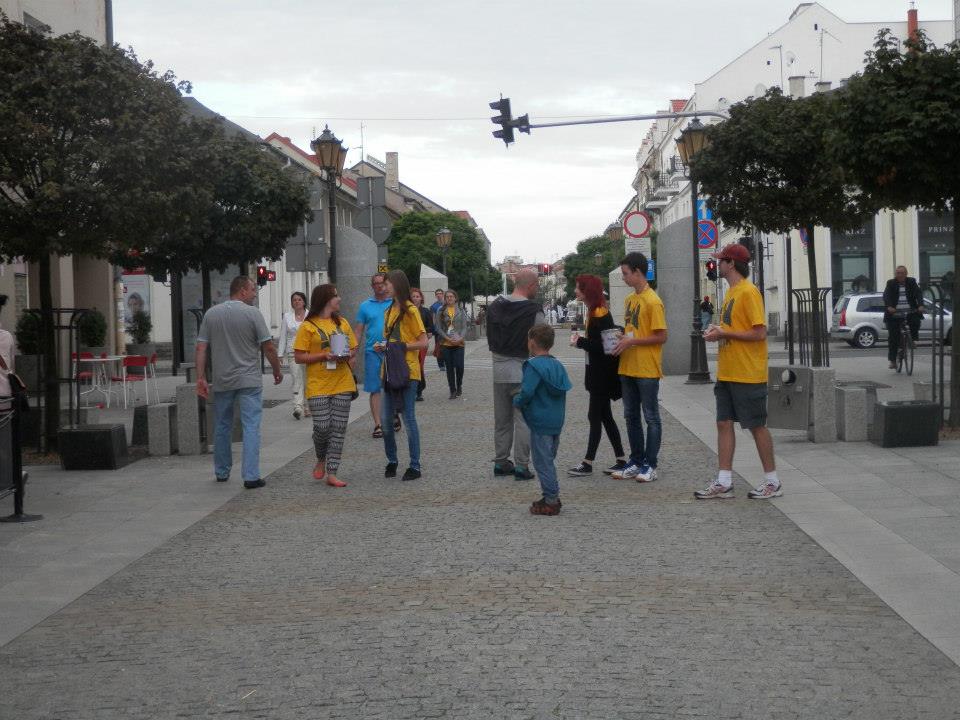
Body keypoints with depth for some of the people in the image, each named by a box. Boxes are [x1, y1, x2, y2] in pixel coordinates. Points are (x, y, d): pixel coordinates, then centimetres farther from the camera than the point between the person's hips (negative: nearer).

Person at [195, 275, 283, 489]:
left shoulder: (211, 314, 4)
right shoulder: (252, 313, -7)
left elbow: (201, 348, 1)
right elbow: (268, 347, -8)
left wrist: (201, 378, 3)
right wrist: (277, 371, 6)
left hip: (221, 381, 4)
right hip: (249, 381, -4)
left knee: (222, 427, 16)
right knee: (251, 427, -3)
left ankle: (222, 472, 27)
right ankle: (251, 476, -10)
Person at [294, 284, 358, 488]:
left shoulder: (342, 323, 13)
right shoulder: (308, 326, -2)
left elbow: (354, 349, 20)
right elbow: (299, 357, -5)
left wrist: (347, 356, -4)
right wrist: (324, 356, -16)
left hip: (342, 384, 4)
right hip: (318, 385, -4)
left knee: (339, 428, 0)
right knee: (322, 427, -9)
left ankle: (332, 473, 4)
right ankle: (321, 459, 21)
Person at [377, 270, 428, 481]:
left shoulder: (410, 310, -8)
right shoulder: (389, 311, 15)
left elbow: (423, 342, -11)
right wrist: (382, 346, 4)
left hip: (407, 371, -7)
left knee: (409, 419, -4)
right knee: (386, 421, 6)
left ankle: (415, 466, 2)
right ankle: (391, 461, 20)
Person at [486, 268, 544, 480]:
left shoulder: (494, 307, 4)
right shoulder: (534, 311, -14)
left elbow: (490, 337, 9)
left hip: (499, 369, 6)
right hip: (523, 370, -6)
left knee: (501, 419, 15)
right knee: (523, 420, 0)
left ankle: (500, 462, 20)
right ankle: (521, 465, -1)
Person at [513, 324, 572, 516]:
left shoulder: (534, 366, -16)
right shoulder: (557, 365, 9)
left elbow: (527, 392, -24)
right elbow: (565, 388, 14)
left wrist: (517, 401, -2)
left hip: (540, 422, -8)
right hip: (557, 421, 8)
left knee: (543, 461, -1)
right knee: (549, 459, 18)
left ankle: (551, 501, 0)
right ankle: (552, 497, 22)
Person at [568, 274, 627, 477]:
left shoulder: (600, 314, -19)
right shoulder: (594, 312, 11)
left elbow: (601, 346, -22)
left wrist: (579, 341, -14)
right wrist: (581, 340, 3)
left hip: (603, 374, -10)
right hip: (598, 373, 10)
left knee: (595, 416, -5)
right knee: (604, 416, 13)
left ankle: (588, 463, 0)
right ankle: (622, 460, 17)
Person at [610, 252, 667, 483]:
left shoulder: (653, 301, -14)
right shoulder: (629, 299, 12)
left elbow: (661, 337, -16)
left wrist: (631, 341, -18)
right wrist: (621, 339, 3)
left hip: (647, 370, -9)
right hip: (627, 368, 9)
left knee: (651, 416, 1)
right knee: (631, 416, 12)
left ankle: (650, 465, 5)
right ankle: (636, 462, 20)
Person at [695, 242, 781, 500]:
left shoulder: (748, 292, -15)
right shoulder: (731, 292, 15)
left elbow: (759, 332, -20)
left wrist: (725, 333, -18)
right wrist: (719, 330, 5)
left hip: (748, 375, -9)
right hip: (727, 373, 9)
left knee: (757, 426, 0)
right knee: (724, 424, 6)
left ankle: (772, 481, 10)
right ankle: (724, 483, 9)